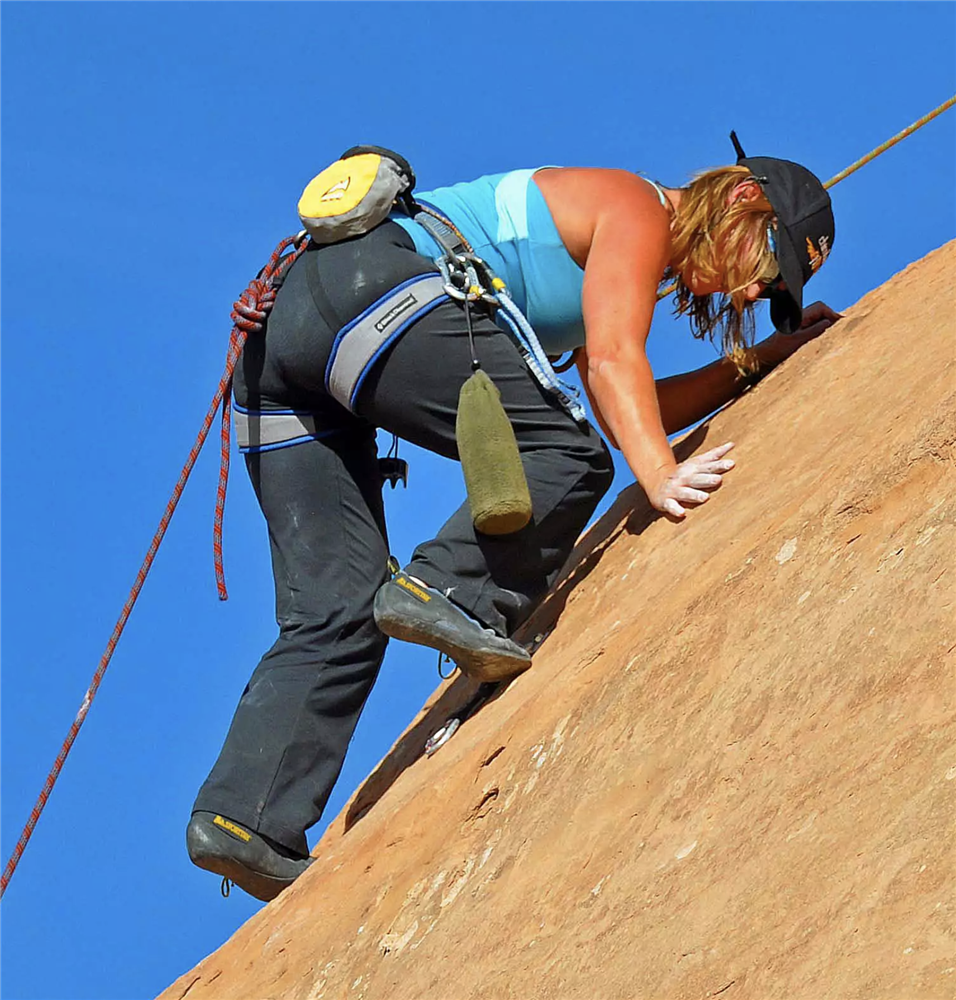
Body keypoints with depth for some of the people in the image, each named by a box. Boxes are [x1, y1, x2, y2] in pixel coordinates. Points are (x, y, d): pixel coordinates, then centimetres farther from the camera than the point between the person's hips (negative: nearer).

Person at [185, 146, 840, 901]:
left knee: (336, 617, 0)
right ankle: (446, 593, -26)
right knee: (565, 454, -12)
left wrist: (763, 357, 33)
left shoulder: (606, 244, 30)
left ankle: (246, 817, -10)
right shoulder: (639, 209, 3)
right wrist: (662, 476, -25)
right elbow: (612, 358, -13)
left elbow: (625, 412, 31)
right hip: (363, 281, -9)